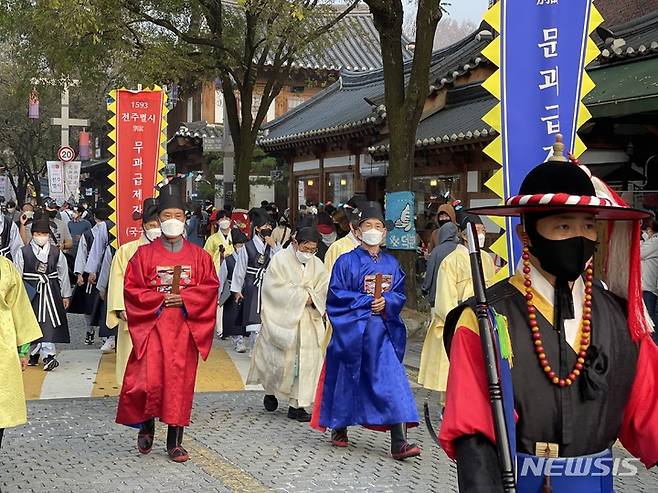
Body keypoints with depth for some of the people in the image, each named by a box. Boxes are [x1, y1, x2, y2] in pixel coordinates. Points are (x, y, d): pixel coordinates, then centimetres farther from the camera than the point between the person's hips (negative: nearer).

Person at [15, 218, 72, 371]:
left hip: (51, 292, 0)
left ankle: (47, 355, -11)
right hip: (30, 292, 0)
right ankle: (34, 353, 19)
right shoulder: (23, 252, -3)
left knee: (49, 323, -8)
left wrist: (65, 295, 9)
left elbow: (63, 274, 8)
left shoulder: (56, 252, 3)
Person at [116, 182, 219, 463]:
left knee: (180, 382, 3)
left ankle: (175, 442, 13)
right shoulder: (144, 254, 3)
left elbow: (211, 287, 2)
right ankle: (147, 425, 19)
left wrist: (185, 298, -13)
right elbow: (131, 289, -2)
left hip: (185, 326, 2)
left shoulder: (198, 255, 7)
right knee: (149, 380, -11)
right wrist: (159, 298, -14)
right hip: (153, 325, -1)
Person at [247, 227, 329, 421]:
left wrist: (312, 298, -17)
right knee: (281, 359, -1)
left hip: (308, 321, 4)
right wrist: (302, 296, -15)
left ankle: (296, 405, 7)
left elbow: (324, 291, 4)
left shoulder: (317, 265, 8)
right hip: (283, 317, -4)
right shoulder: (281, 259, -6)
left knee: (306, 360, 0)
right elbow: (275, 288, -15)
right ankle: (270, 391, 29)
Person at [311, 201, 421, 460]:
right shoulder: (347, 261, -2)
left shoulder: (391, 264, 11)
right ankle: (338, 428, 29)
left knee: (392, 380, -7)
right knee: (347, 379, 7)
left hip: (382, 331, 3)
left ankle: (399, 443, -11)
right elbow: (336, 295, -7)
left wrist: (386, 302, -11)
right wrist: (367, 301, -14)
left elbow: (400, 295, 10)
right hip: (352, 329, -3)